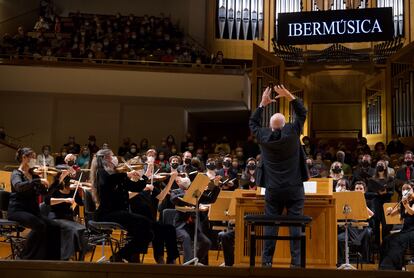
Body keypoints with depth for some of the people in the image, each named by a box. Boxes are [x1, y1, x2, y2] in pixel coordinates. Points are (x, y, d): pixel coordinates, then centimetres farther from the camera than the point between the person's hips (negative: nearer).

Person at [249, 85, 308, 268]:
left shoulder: (264, 136, -2)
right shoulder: (292, 132, -7)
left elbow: (253, 123, 17)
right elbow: (302, 114, 5)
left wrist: (263, 104, 17)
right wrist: (289, 96, 4)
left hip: (273, 189, 2)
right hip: (294, 188, -1)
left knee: (271, 224, 6)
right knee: (295, 224, 1)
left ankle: (267, 260, 6)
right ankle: (296, 261, 0)